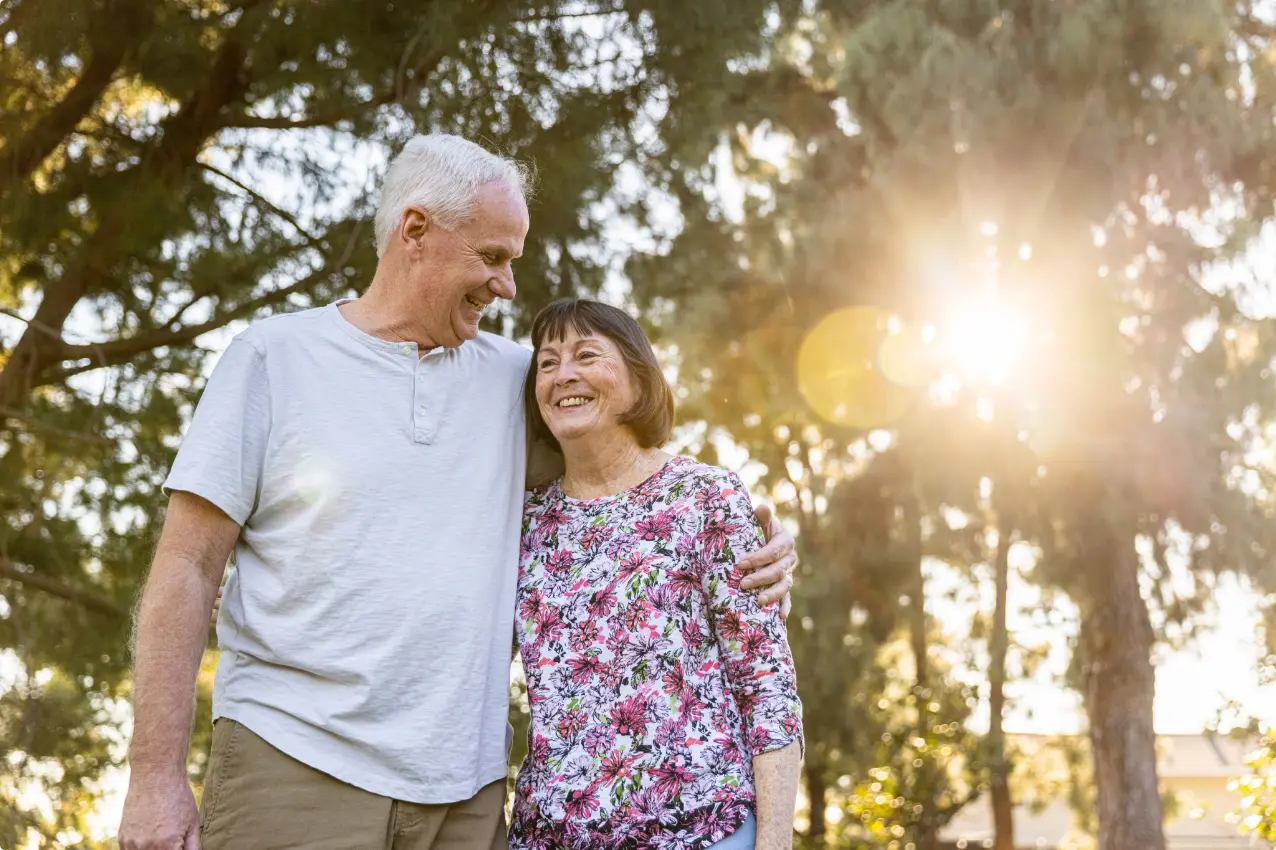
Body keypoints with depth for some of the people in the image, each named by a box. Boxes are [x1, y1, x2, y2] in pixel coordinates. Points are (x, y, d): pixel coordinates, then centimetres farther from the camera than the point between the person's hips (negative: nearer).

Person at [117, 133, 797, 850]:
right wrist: (158, 776, -7)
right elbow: (189, 569, -2)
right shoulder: (275, 358, 1)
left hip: (464, 791, 3)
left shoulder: (514, 377, 10)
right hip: (295, 767, -3)